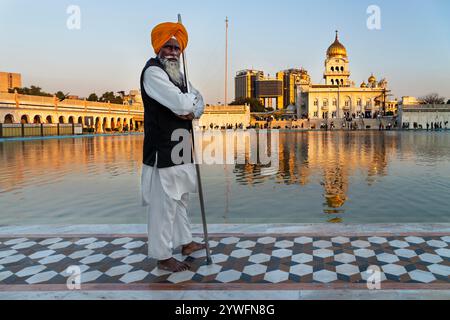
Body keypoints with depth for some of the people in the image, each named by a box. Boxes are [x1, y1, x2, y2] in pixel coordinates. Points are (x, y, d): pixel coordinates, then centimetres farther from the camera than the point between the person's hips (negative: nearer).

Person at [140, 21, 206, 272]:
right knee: (163, 204, -2)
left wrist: (192, 110, -10)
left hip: (181, 148, 10)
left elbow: (199, 104, 13)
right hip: (163, 150, -9)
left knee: (181, 199, 20)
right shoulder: (153, 71, -13)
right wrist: (192, 97, -2)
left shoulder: (177, 75, 16)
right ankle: (163, 257, 11)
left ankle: (186, 242, 35)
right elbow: (181, 103, -25)